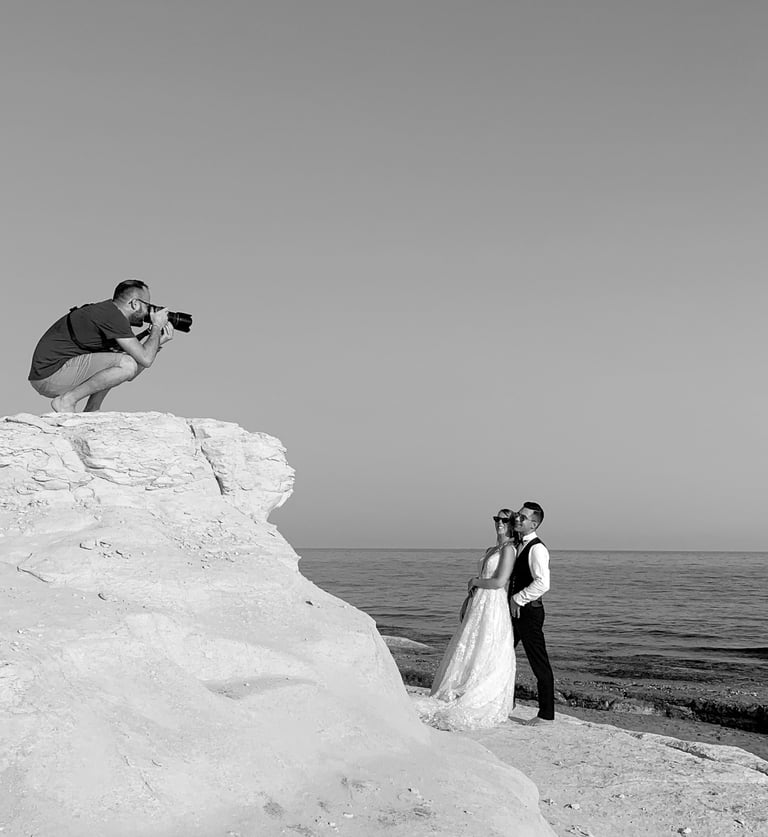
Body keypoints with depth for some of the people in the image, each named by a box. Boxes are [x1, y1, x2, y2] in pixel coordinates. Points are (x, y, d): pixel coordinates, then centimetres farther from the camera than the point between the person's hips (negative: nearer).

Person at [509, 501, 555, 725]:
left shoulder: (537, 549, -16)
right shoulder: (516, 546, 12)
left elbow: (542, 584, -27)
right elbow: (504, 577, 26)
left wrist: (518, 599, -19)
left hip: (529, 611, -9)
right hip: (514, 609, 9)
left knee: (539, 663, 0)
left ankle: (546, 714, 9)